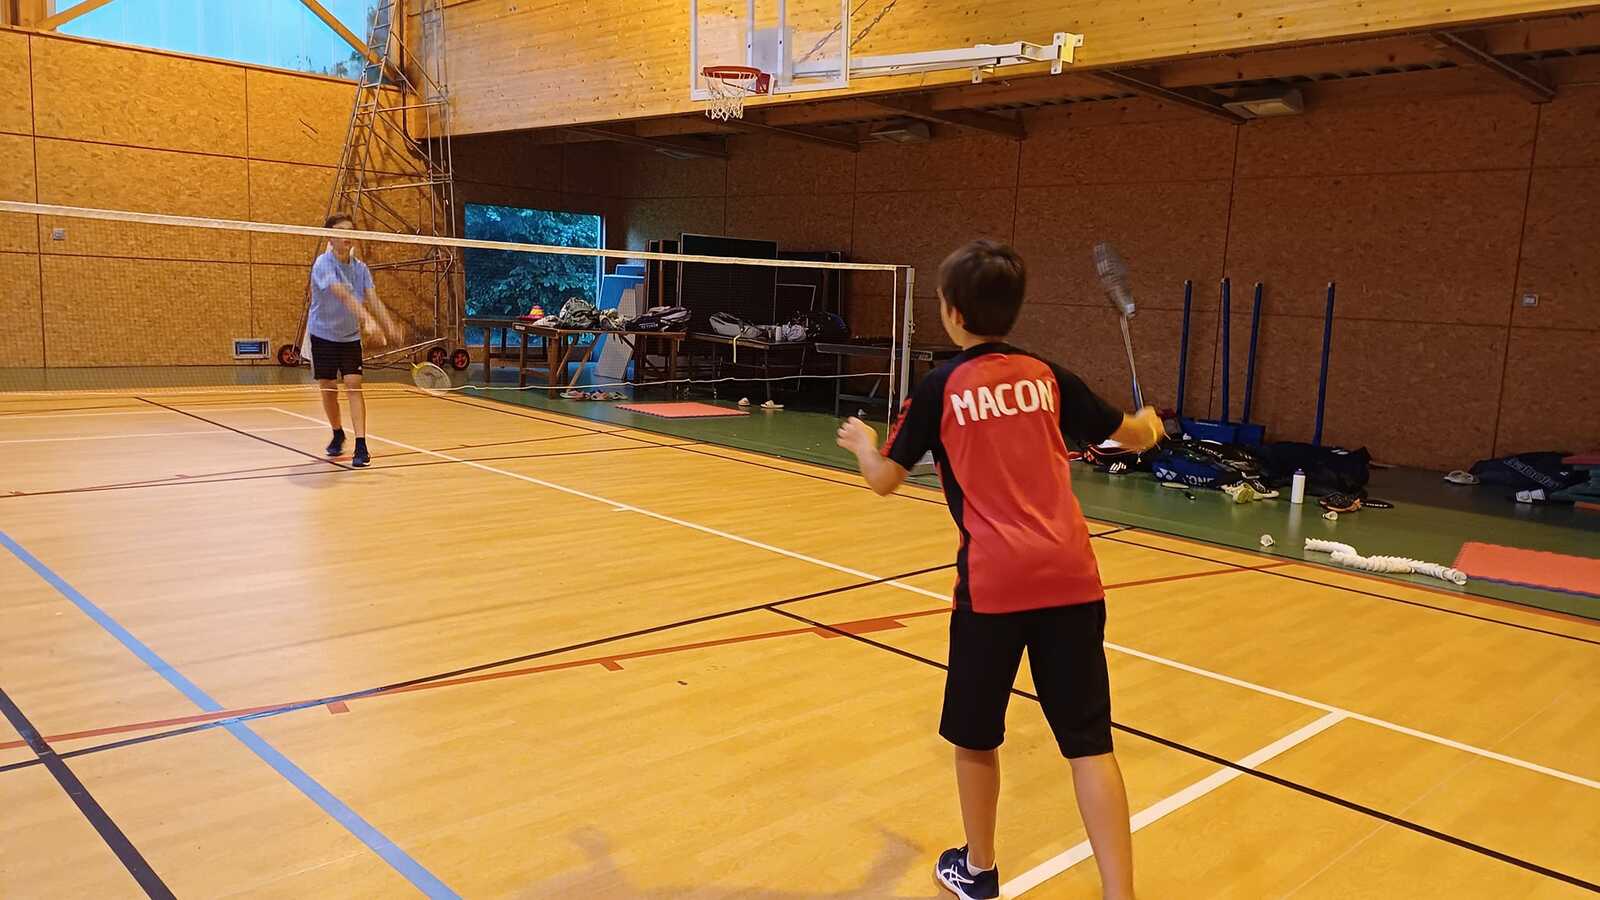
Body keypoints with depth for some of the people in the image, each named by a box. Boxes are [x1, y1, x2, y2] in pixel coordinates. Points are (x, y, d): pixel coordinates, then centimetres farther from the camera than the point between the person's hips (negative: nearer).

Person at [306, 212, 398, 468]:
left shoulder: (360, 268, -2)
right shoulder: (323, 263, -19)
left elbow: (372, 299, -14)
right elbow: (342, 295, -35)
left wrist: (388, 324, -33)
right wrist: (367, 319, -49)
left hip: (350, 337, 3)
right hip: (324, 335, -2)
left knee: (354, 385, -10)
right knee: (328, 389, 5)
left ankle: (361, 446, -15)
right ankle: (337, 434, 30)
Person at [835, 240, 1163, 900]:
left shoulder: (941, 388, 0)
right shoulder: (1046, 376, 10)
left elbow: (885, 480, 5)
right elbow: (1135, 436, 20)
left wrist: (862, 443, 27)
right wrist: (1147, 424, 44)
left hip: (994, 579, -3)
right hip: (1070, 573, 3)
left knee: (975, 735, 17)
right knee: (1089, 741, 7)